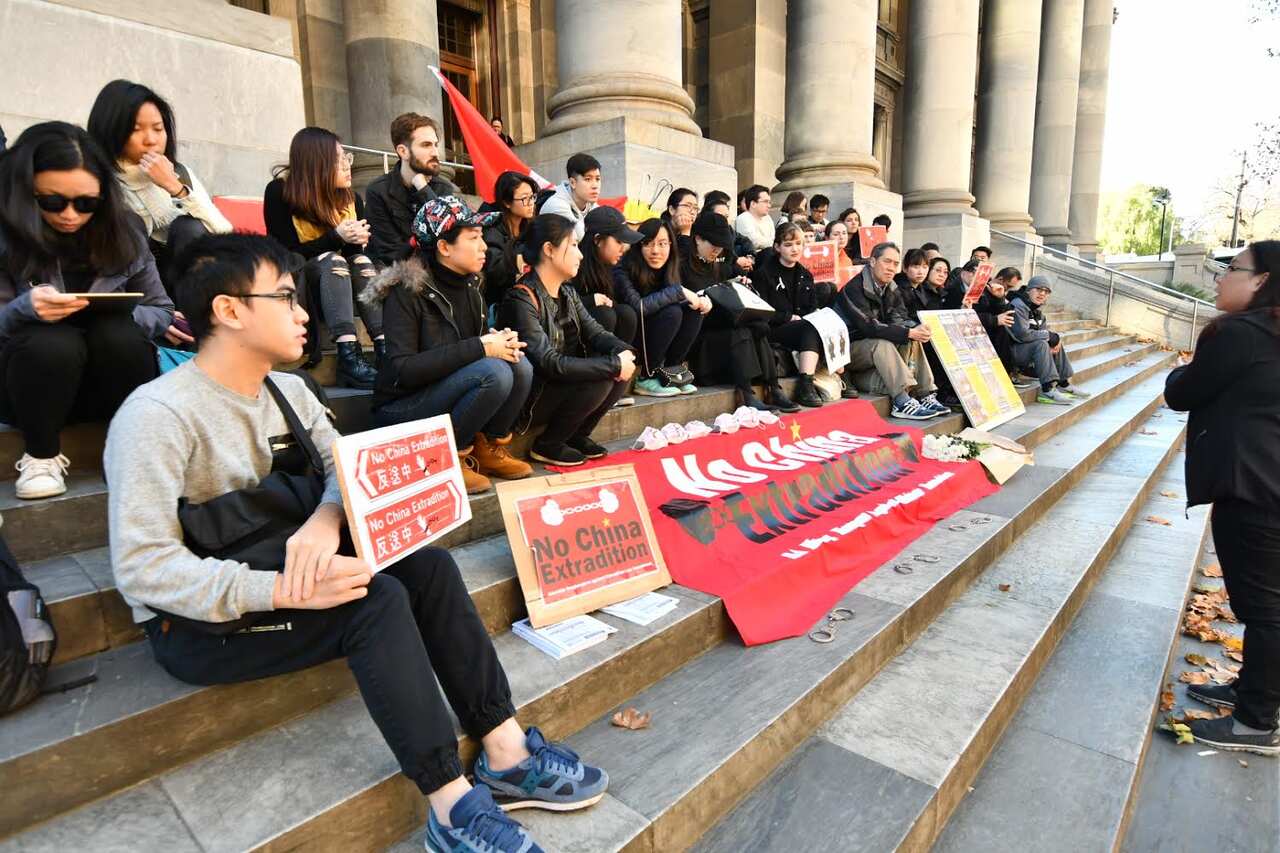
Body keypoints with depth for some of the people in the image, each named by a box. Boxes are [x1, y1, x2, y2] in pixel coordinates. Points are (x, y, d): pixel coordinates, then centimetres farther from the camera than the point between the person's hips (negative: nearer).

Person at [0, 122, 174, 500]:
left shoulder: (123, 230, -2)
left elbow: (162, 311, 0)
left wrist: (122, 313, -23)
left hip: (111, 380, 1)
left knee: (119, 334, -30)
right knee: (52, 342, -32)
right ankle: (40, 455, -8)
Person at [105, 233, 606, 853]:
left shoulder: (288, 391, 4)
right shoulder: (157, 415, -20)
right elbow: (142, 567, -25)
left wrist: (326, 518, -24)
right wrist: (287, 592, -31)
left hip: (275, 570, 7)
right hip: (197, 623, -7)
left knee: (427, 565, -14)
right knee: (379, 602, -28)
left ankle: (504, 752, -12)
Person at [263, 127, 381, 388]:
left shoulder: (351, 197, -2)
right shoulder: (279, 192, -13)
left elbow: (358, 250, 4)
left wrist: (357, 240, -21)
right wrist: (336, 237, -29)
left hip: (340, 278, 4)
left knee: (362, 261, -25)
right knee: (332, 260, -32)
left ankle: (384, 347, -40)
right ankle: (348, 358, -48)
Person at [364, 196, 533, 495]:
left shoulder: (468, 285, 3)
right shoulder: (407, 291, -18)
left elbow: (481, 334, 15)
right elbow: (403, 370, -27)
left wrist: (500, 340, -11)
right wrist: (480, 348, -27)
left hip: (446, 396, 7)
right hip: (401, 408, -7)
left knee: (520, 367, -15)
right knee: (495, 372, -28)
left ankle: (488, 447, 2)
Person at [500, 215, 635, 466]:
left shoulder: (567, 293, 7)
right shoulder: (521, 299, -21)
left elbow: (594, 332, 3)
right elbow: (550, 363, -29)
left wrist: (623, 352, -20)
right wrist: (614, 365, -26)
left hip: (563, 385, 8)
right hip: (528, 399, -8)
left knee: (625, 366, -8)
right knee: (599, 380, -25)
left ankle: (577, 436, 6)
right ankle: (546, 445, -5)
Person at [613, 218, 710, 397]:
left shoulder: (667, 270, 1)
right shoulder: (623, 271, -19)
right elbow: (638, 307, -34)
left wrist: (700, 300, -19)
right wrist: (679, 291, -28)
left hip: (651, 342, 7)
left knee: (694, 310, -9)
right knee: (671, 312, -26)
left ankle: (670, 370, -4)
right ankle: (646, 378, -15)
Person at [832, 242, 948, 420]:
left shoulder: (891, 289, 8)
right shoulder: (854, 288, -19)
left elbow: (900, 320, 0)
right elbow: (869, 326, -28)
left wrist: (915, 331, -24)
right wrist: (909, 333, -31)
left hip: (875, 346, 8)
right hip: (847, 349, -8)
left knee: (913, 342, -6)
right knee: (882, 344, -32)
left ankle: (926, 396, -11)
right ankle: (903, 403, -35)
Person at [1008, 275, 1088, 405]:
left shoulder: (1036, 308, 13)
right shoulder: (1018, 306, -18)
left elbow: (1045, 329, 10)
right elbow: (1023, 335, -26)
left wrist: (1054, 339, -13)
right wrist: (1049, 335, -15)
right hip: (1012, 350, -10)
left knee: (1056, 343, 10)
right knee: (1041, 344, -27)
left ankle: (1064, 384, 12)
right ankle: (1047, 390, -27)